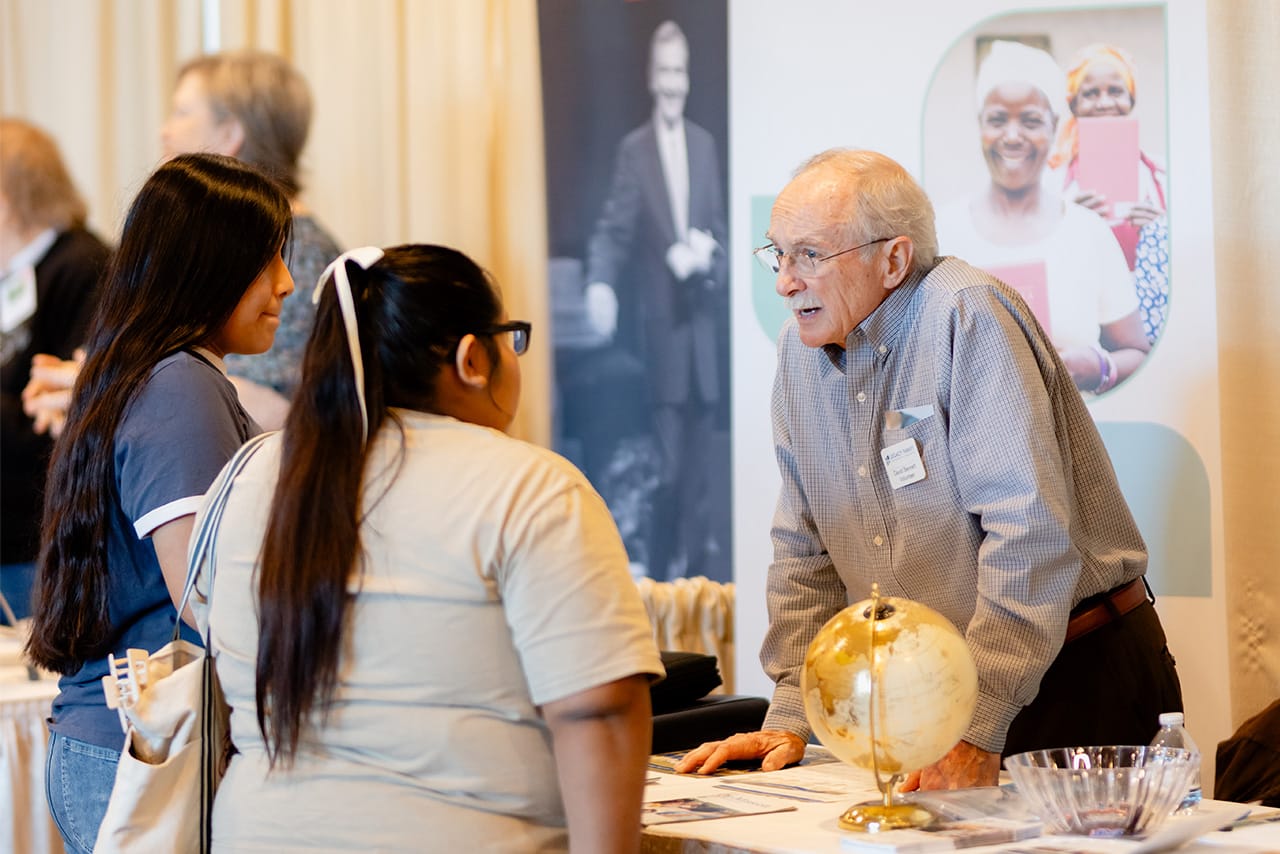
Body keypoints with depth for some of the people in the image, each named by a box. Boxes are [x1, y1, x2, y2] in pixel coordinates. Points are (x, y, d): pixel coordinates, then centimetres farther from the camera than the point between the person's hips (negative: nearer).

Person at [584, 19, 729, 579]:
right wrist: (600, 283, -29)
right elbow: (614, 229, -10)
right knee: (668, 467, -5)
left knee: (699, 466, 7)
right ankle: (660, 576, 5)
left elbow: (719, 228, 15)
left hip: (702, 323, 4)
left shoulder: (705, 144, 11)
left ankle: (693, 571, 15)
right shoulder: (634, 149, -3)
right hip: (660, 328, -4)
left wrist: (709, 254, -7)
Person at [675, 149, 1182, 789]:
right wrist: (790, 717, 4)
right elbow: (806, 547, 13)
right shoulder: (802, 348, 7)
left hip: (1076, 678, -6)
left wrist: (977, 732, -26)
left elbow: (1031, 534, -22)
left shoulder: (968, 318, -15)